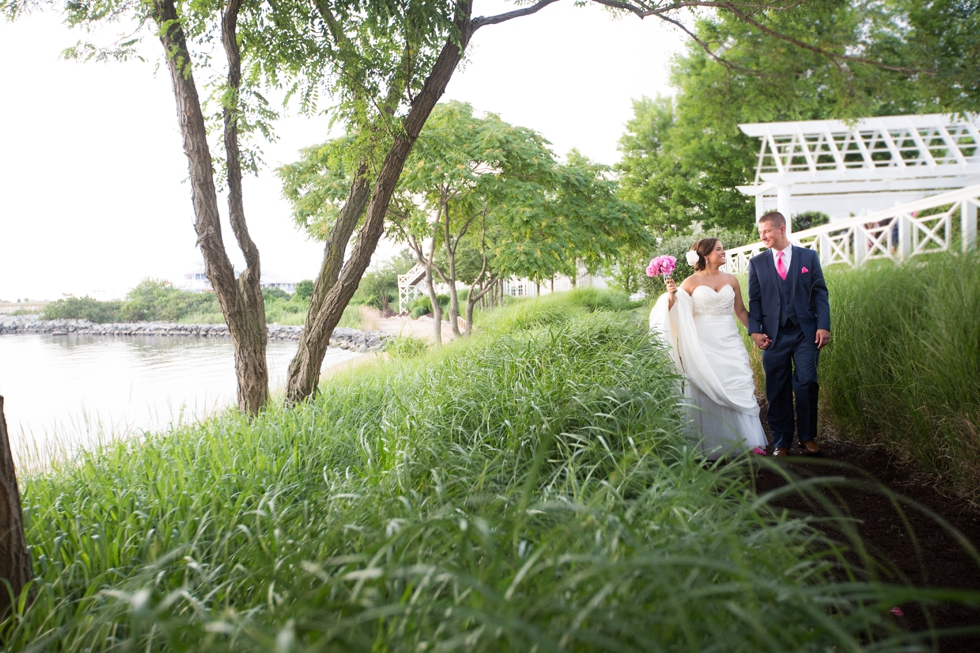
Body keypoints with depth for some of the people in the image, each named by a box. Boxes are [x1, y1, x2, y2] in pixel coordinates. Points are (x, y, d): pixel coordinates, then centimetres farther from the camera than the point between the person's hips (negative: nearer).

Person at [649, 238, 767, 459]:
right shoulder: (692, 282, -1)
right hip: (703, 345, -3)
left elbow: (741, 311, 15)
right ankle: (709, 447, 12)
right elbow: (676, 313, 2)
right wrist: (671, 295, -16)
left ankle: (749, 440, 11)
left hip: (729, 343, 3)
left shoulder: (731, 280, 8)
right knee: (705, 391, 1)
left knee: (739, 388, 0)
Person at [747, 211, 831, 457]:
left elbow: (820, 293, 4)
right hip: (773, 335, 1)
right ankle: (781, 442, 14)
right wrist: (755, 330, -5)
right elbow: (754, 300, 6)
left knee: (806, 384, -4)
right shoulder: (757, 262, 8)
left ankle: (808, 437, 13)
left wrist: (823, 326, -5)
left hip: (805, 333, -1)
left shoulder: (809, 256, 7)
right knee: (777, 390, 4)